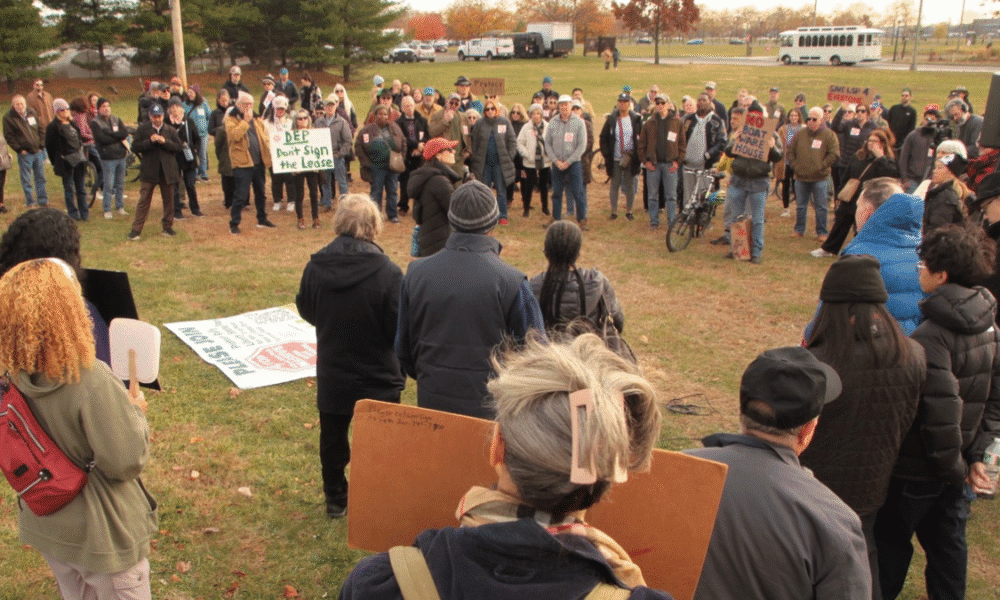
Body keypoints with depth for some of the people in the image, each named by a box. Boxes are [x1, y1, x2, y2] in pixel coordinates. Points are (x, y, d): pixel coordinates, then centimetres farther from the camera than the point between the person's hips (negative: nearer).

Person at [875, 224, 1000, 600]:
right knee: (947, 541, 21)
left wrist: (953, 467, -14)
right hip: (951, 468, 8)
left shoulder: (930, 337, -28)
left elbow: (941, 411, -28)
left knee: (892, 541, 11)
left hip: (915, 469, -7)